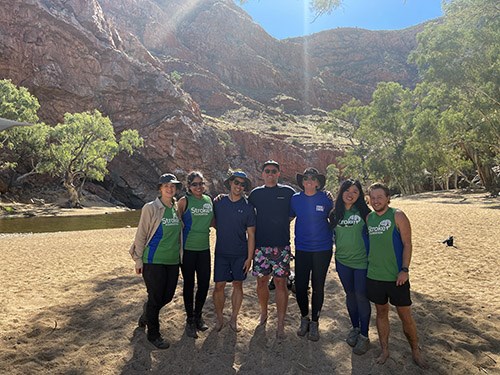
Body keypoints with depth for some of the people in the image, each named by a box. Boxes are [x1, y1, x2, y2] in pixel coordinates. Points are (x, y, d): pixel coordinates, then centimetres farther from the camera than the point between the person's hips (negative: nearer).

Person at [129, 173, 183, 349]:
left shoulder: (177, 208, 6)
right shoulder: (150, 208, -9)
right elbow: (141, 235, -6)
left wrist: (180, 256, 15)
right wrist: (138, 260, -6)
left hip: (173, 261, 5)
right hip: (154, 261, -5)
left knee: (168, 296, 13)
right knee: (155, 298, 4)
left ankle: (147, 313, 45)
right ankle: (153, 334, 26)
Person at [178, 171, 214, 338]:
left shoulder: (209, 200, 6)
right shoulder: (184, 201, -8)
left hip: (204, 249, 4)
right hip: (187, 249, -4)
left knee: (204, 284, 9)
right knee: (189, 284, 7)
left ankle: (198, 315, 32)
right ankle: (190, 320, 25)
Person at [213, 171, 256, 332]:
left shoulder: (248, 207, -4)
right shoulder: (218, 202, -2)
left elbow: (251, 235, -3)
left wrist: (249, 257, -6)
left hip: (240, 254, 0)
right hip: (221, 252, 1)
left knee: (238, 284, 9)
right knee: (219, 286, 3)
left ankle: (234, 319, 25)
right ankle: (219, 318, 23)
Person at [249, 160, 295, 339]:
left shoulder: (288, 192, 2)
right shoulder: (255, 193, 7)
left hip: (281, 245, -2)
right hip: (260, 244, 2)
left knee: (280, 282, 0)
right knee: (261, 281, 9)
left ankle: (281, 324, 12)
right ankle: (263, 313, 32)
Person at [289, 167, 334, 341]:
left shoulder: (326, 198, -5)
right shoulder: (295, 198, 0)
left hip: (322, 249, -1)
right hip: (301, 249, 1)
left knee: (318, 287, 9)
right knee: (300, 286, 4)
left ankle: (314, 322, 28)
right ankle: (304, 318, 31)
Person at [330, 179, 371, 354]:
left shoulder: (363, 212, -8)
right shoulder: (335, 213, 1)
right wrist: (338, 252, 9)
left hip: (361, 260, -3)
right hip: (343, 261, 3)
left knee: (361, 296, 4)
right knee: (350, 295, 15)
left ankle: (364, 336, 19)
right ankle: (355, 328, 34)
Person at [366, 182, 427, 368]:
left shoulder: (397, 216, -8)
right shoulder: (368, 218, 4)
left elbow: (407, 244, -10)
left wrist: (404, 270, -16)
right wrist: (368, 265, 11)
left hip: (396, 277, -4)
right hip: (374, 276, 4)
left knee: (405, 315, 8)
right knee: (381, 312, 15)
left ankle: (415, 351, 29)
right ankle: (384, 350, 29)